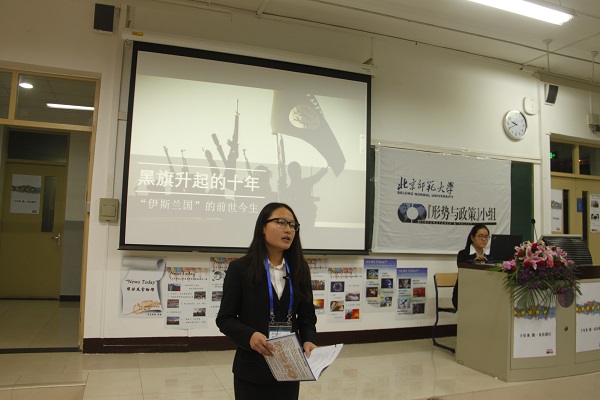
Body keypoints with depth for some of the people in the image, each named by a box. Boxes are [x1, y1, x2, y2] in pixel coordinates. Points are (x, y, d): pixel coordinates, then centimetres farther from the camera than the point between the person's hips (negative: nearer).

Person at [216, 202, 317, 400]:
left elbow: (307, 315, 6)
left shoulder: (299, 270, 3)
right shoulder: (240, 269, -8)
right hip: (252, 369, -3)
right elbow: (225, 319, -8)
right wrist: (250, 336, -25)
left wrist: (308, 340, -13)